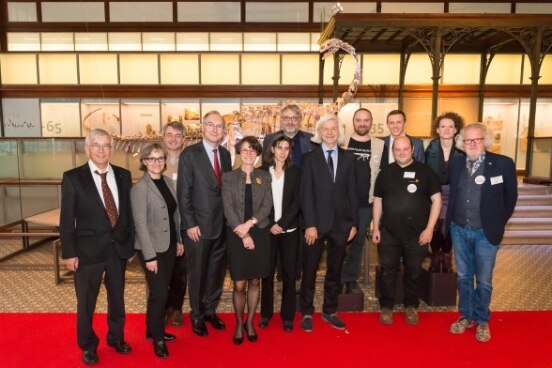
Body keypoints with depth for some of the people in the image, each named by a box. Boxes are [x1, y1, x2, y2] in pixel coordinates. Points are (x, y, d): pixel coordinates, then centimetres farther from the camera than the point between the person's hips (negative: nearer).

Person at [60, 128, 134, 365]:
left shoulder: (123, 175, 2)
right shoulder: (73, 177, -7)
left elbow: (129, 211, 6)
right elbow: (66, 219, -7)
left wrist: (131, 243, 5)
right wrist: (69, 252, -9)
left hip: (119, 248, 3)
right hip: (88, 249, -3)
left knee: (117, 298, 18)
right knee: (86, 302, 13)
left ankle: (116, 337, 41)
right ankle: (88, 345, 36)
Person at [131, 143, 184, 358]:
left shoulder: (167, 181, 6)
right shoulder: (140, 188, -15)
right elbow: (140, 225, -17)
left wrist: (179, 240, 12)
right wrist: (150, 256, -18)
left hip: (169, 246, 6)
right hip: (153, 248, -6)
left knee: (160, 291, 16)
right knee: (159, 293, 0)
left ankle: (153, 329, 35)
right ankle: (157, 338, 20)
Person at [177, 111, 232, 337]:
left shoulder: (225, 154, 8)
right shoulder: (189, 154, -8)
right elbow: (183, 193, -10)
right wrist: (190, 224, -13)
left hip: (222, 225, 5)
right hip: (198, 226, -5)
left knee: (216, 271, 15)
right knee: (197, 273, 10)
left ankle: (210, 310, 36)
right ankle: (197, 315, 30)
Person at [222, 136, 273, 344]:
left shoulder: (265, 177, 6)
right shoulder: (229, 177, 1)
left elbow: (267, 206, -2)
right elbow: (228, 208, -6)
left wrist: (249, 223, -16)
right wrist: (242, 234, -14)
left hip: (259, 234, 2)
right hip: (236, 235, -2)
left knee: (255, 281, 10)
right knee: (239, 284, 1)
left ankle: (250, 322, 28)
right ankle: (239, 324, 22)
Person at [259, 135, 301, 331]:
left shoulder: (295, 172, 5)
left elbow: (296, 202, -2)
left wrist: (282, 224, -11)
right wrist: (270, 224, -8)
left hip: (289, 229, 0)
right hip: (267, 229, 0)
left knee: (289, 272, 3)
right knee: (267, 271, 6)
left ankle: (288, 315, 15)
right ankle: (266, 313, 20)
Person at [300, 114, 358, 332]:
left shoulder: (348, 158, 7)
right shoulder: (310, 158, -1)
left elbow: (352, 192, 6)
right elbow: (306, 194, -7)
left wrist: (354, 223, 2)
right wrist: (310, 224, -13)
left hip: (340, 223, 3)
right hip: (316, 223, -3)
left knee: (335, 270, 13)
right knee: (310, 270, 8)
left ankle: (329, 311, 29)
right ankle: (306, 312, 23)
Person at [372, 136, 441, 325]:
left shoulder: (425, 171, -3)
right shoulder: (385, 173, 5)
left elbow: (436, 200, -4)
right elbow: (378, 201, 9)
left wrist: (429, 228, -9)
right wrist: (376, 227, 5)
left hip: (417, 234, -1)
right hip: (388, 233, 2)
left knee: (413, 272, 13)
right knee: (388, 271, 8)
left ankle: (411, 306, 31)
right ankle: (386, 306, 24)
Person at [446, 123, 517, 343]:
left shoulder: (503, 163, -8)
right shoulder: (456, 164, 3)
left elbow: (510, 197, -1)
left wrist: (498, 224, 0)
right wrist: (451, 221, 7)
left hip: (486, 232, -3)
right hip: (459, 230, 3)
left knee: (483, 280, 9)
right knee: (463, 277, 14)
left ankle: (482, 320, 28)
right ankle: (466, 316, 31)